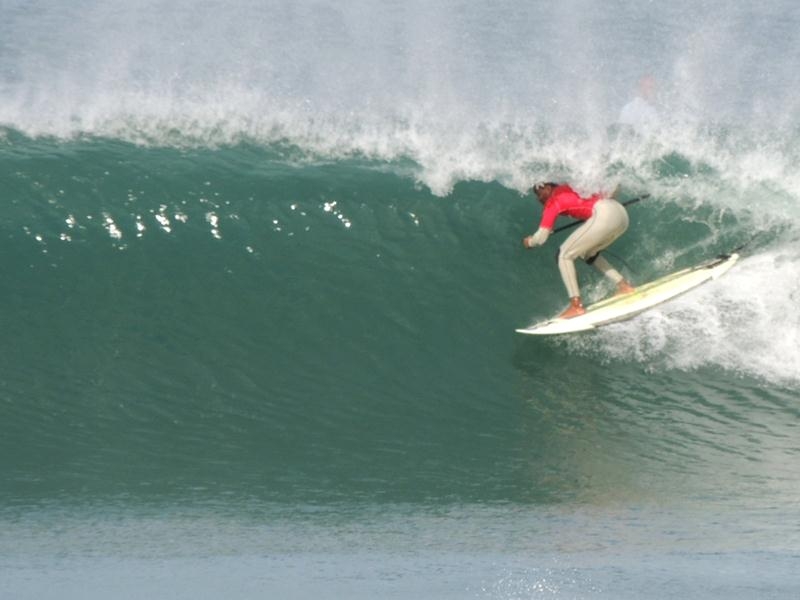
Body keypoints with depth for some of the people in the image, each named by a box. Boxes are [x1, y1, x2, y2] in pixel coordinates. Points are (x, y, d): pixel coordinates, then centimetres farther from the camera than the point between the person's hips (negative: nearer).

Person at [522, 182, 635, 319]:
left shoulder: (553, 202, 5)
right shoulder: (570, 188, 26)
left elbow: (541, 237, 3)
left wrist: (529, 242, 24)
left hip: (604, 215, -8)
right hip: (622, 213, 9)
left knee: (565, 255, 1)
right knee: (589, 254, 27)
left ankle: (576, 306, -7)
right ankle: (624, 286, 18)